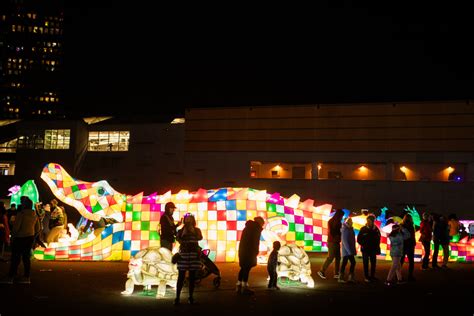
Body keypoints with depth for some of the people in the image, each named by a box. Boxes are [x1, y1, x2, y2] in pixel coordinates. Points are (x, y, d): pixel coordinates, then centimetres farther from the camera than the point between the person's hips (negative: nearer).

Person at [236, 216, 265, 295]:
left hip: (242, 250, 9)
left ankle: (239, 286, 12)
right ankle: (244, 287, -9)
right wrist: (255, 252, -8)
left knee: (243, 268, 13)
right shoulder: (256, 228, -5)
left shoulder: (247, 227, 20)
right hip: (249, 251, -9)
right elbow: (255, 241, -12)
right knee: (247, 268, -8)